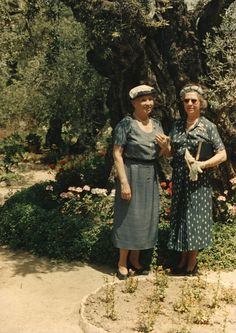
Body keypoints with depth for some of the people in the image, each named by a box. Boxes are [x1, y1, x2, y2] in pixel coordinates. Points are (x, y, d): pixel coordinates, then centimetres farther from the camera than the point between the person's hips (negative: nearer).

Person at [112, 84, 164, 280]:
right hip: (132, 174, -6)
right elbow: (117, 154, -14)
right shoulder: (126, 124, -10)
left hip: (151, 176, 7)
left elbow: (163, 153, 18)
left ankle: (135, 259, 28)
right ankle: (122, 262, 16)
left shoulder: (156, 124, 9)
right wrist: (124, 182, -19)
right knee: (128, 216, 1)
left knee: (146, 216, 12)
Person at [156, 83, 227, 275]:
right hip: (179, 180, 5)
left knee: (195, 218, 1)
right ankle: (183, 260, 25)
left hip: (198, 180, -5)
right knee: (180, 218, 11)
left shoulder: (208, 127, -5)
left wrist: (203, 164, -18)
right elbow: (171, 154, 13)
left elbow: (222, 155, -6)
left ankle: (192, 263, 14)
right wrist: (165, 146, -8)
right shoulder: (177, 126, 8)